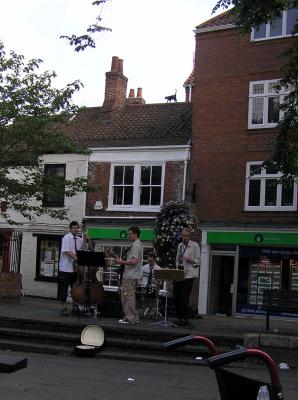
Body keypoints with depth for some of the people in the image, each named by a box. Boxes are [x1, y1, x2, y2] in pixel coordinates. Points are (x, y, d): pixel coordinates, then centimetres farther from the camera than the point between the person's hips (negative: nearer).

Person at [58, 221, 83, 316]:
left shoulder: (80, 240, 10)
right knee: (64, 288, -1)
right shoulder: (66, 238, -8)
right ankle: (63, 307, 5)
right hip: (66, 268, -6)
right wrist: (76, 257, -28)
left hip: (75, 268, 6)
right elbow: (67, 251, -19)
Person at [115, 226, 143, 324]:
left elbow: (134, 261, -23)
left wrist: (121, 262, -15)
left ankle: (130, 318, -4)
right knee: (127, 297, 15)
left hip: (131, 276, -11)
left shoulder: (136, 245, -15)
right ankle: (133, 317, 19)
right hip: (130, 275, 11)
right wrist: (122, 261, 16)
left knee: (128, 296, -7)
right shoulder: (137, 244, 18)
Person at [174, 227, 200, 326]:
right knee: (176, 297, 4)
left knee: (184, 298, -9)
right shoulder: (179, 245, 17)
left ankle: (185, 319, 0)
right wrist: (177, 267, 9)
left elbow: (198, 261, -2)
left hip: (189, 274, -6)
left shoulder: (195, 245, -1)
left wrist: (190, 259, -18)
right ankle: (179, 317, 16)